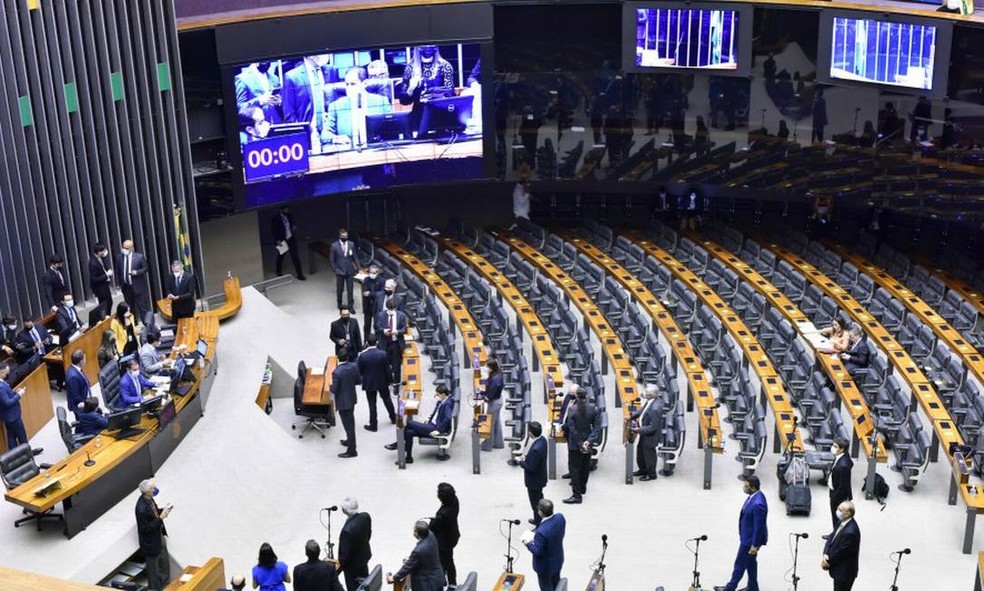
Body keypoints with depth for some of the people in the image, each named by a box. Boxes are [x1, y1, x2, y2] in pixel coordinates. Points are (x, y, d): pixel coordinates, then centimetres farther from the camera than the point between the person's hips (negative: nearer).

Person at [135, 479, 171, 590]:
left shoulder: (149, 499, -8)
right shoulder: (141, 508, -34)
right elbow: (145, 528, -27)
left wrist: (162, 511, -6)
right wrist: (161, 518, -29)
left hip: (159, 537, 9)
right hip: (151, 543, -9)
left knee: (165, 564, 25)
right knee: (154, 570, 13)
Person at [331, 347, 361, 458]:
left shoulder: (337, 372, -28)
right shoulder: (354, 366, -10)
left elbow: (334, 390, -22)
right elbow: (359, 381, 2)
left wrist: (331, 387, -1)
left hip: (343, 401, -7)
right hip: (352, 398, 7)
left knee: (348, 425, 2)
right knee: (350, 422, 26)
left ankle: (351, 450, 10)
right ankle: (350, 441, 46)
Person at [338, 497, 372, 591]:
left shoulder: (348, 530, -40)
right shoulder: (366, 516, -19)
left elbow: (345, 553, -26)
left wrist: (340, 563, -7)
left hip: (353, 563, -7)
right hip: (364, 555, 7)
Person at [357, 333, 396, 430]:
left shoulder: (362, 355, -20)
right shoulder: (383, 354, -18)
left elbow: (359, 371, -10)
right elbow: (387, 369, -10)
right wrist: (388, 381, 6)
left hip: (369, 383, -2)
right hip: (382, 382, 2)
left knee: (372, 404, 8)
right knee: (387, 399, 22)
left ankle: (373, 425, 15)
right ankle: (393, 418, 39)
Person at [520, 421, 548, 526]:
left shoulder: (536, 449, -38)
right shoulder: (542, 439, -9)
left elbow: (531, 468, -29)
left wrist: (521, 462, -14)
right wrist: (526, 458, -1)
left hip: (534, 480, -10)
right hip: (540, 477, 10)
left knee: (536, 503, 8)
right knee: (539, 498, 28)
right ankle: (538, 520, 48)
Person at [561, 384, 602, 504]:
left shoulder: (572, 410, -20)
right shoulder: (593, 409, -6)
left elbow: (567, 427, -20)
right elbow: (597, 427, -9)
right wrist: (589, 440, -12)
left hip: (575, 444, -5)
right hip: (587, 444, 5)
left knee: (574, 468, 3)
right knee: (585, 467, 22)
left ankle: (577, 495, 2)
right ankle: (582, 487, 40)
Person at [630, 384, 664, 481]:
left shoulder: (655, 409, -38)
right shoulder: (649, 401, -11)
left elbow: (652, 427, -31)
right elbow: (642, 411, 8)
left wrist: (639, 430, -26)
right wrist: (632, 415, -2)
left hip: (650, 436, -9)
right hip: (644, 434, 9)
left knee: (649, 455, 13)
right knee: (640, 451, 26)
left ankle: (651, 474, 36)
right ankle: (643, 470, 48)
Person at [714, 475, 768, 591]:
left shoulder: (758, 504, -35)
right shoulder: (754, 496, -3)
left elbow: (759, 526, -28)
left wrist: (755, 545, -20)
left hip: (751, 539, -9)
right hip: (748, 535, 9)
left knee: (740, 563, 9)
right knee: (750, 562, 23)